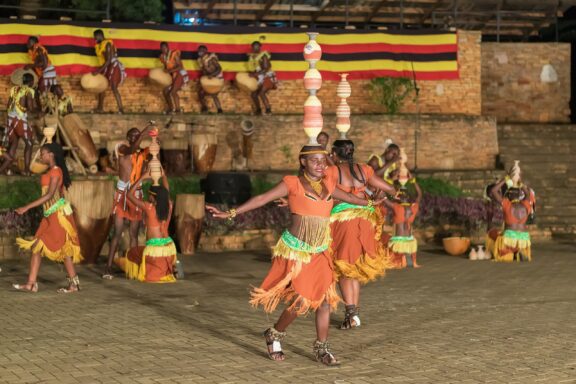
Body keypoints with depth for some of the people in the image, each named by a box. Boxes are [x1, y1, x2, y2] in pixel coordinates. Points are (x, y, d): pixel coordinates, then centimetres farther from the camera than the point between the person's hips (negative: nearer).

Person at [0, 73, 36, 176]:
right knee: (29, 143, 9)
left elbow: (8, 105, 15)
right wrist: (34, 105, 6)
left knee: (13, 144, 15)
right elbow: (30, 107, -15)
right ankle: (27, 169, 4)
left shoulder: (14, 89, 15)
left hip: (11, 118, 6)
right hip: (20, 119, -6)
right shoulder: (29, 90, -4)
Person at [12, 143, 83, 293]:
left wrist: (27, 207, -22)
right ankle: (31, 283, 1)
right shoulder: (51, 171, 16)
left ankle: (74, 283, 4)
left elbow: (50, 195, -19)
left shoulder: (56, 171, -11)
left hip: (58, 212, -9)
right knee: (36, 246, 3)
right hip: (50, 214, 9)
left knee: (63, 248, -4)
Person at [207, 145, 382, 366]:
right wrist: (230, 213, -16)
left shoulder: (327, 183, 8)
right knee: (301, 301, -8)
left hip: (319, 253, 6)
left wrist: (367, 203, 43)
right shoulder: (293, 184, -7)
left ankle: (321, 349, 17)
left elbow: (342, 195, 29)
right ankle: (274, 335, 18)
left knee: (325, 299, 3)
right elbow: (262, 199, -10)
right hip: (295, 250, -6)